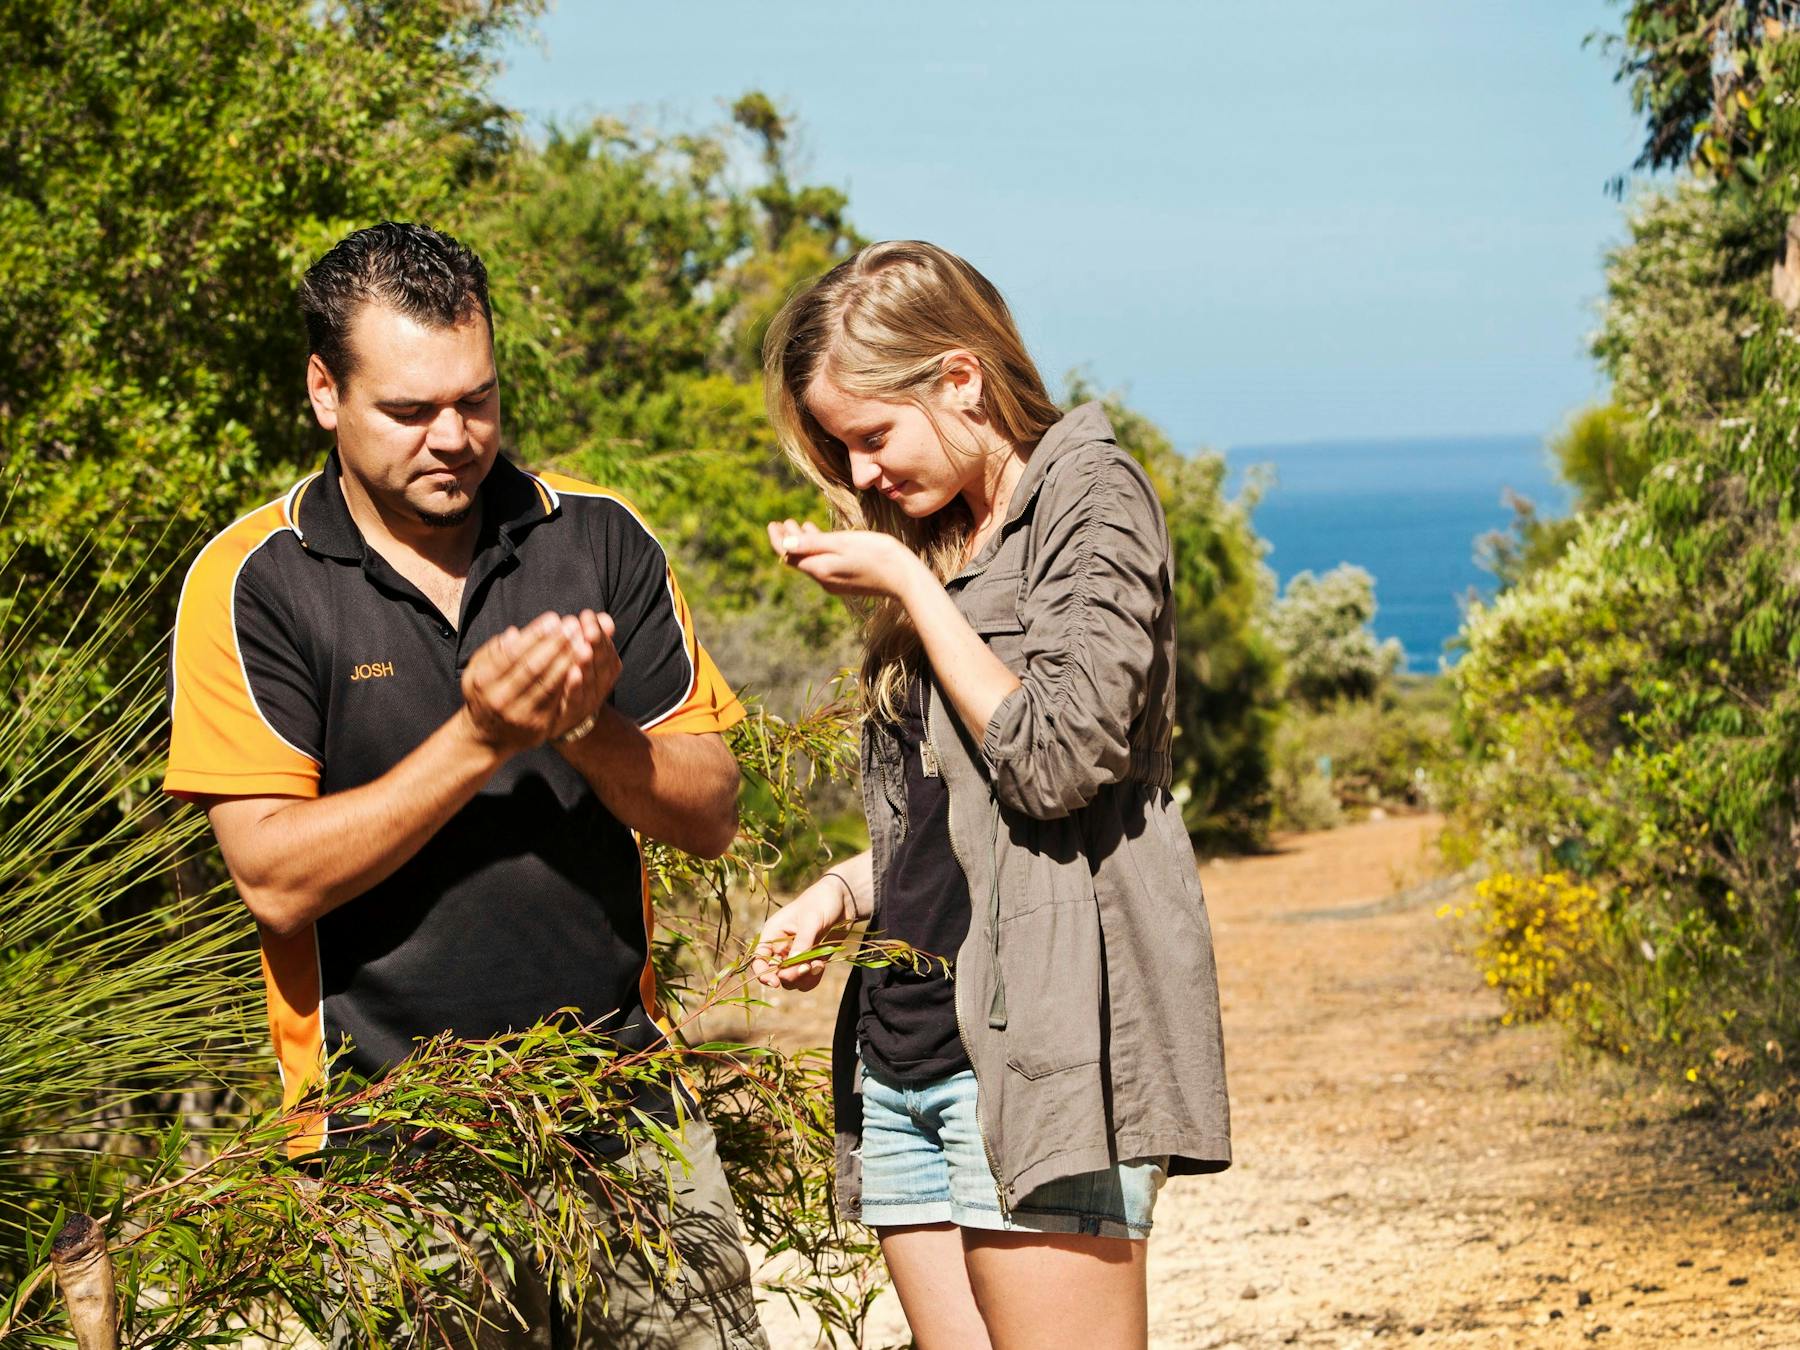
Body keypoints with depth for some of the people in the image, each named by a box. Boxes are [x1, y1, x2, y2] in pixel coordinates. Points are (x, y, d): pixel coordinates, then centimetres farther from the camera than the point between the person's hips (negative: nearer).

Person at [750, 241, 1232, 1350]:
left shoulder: (1090, 495, -3)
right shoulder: (941, 536, 20)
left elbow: (1056, 758, -16)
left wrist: (907, 585, -8)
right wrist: (847, 889, 7)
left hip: (1040, 1044, -8)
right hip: (910, 1041, 8)